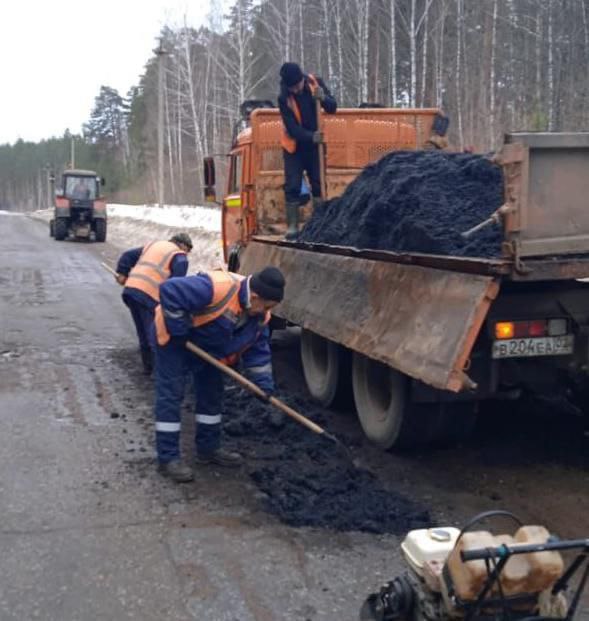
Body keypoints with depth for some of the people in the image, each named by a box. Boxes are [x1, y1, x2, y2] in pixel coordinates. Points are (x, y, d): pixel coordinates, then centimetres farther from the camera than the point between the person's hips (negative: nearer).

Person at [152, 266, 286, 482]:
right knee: (170, 396, -8)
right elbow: (169, 290, -41)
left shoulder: (259, 315, -12)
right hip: (174, 339, -8)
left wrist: (264, 384, -12)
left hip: (206, 347, 8)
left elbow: (257, 350, -2)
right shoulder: (218, 288, -40)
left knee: (212, 394, 12)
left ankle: (208, 448, 26)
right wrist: (179, 330, -33)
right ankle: (168, 458, -1)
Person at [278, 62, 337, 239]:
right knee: (292, 187, -6)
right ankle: (292, 226, -2)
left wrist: (323, 98, -30)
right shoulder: (284, 98, -19)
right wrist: (311, 136, -39)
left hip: (315, 144, 3)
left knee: (318, 183, 4)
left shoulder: (315, 83, -11)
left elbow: (333, 108, -9)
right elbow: (292, 128, -23)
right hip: (294, 147, -3)